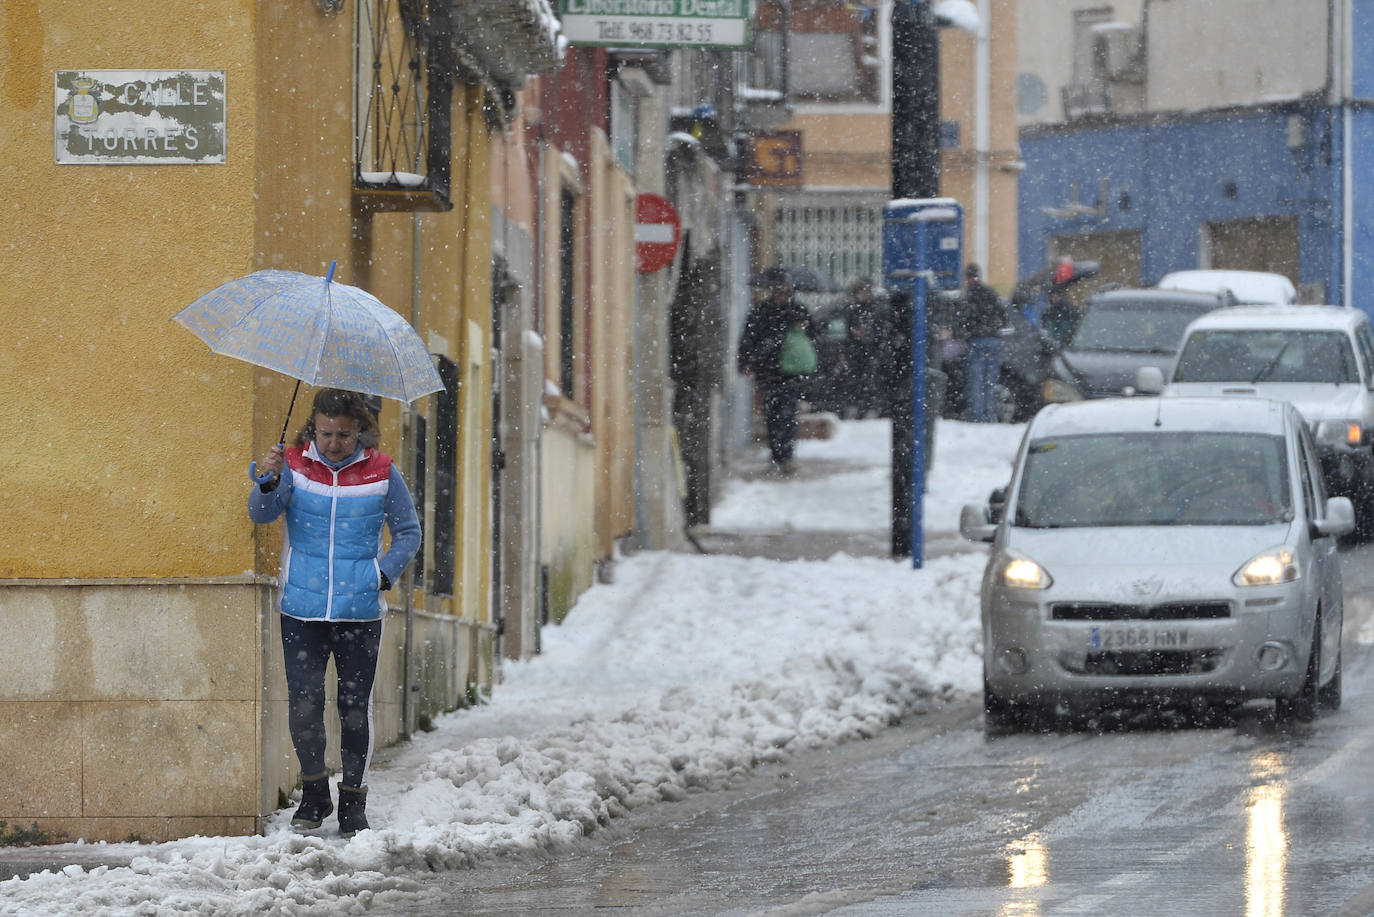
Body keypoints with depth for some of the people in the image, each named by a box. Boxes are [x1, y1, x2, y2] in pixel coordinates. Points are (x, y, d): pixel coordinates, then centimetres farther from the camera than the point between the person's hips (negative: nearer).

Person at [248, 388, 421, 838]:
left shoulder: (381, 473, 2)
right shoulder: (294, 464, 1)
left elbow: (408, 532, 13)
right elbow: (261, 513, -12)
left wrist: (385, 574, -2)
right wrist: (269, 483, -33)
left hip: (360, 612, 0)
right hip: (302, 609, 0)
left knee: (355, 706, 2)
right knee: (304, 702, -5)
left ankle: (353, 801, 12)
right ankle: (314, 792, 13)